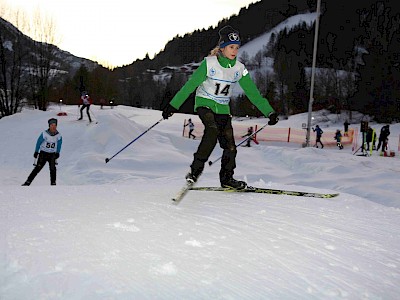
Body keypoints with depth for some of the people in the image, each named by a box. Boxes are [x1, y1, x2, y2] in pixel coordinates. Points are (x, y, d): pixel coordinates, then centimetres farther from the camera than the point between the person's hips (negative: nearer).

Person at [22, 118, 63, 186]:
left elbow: (59, 145, 6)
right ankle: (28, 182, -5)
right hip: (43, 153, -1)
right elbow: (38, 142, -1)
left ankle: (53, 183, -5)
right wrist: (36, 152, 0)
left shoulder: (59, 136, -5)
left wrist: (57, 153, -5)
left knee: (53, 168, -16)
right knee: (38, 168, -10)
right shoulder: (44, 134, -12)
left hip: (52, 154, 2)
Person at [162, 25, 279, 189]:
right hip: (204, 103, -4)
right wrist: (173, 105, -14)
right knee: (212, 130, -33)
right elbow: (190, 85, -11)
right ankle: (195, 169, -22)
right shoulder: (209, 63, -13)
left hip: (223, 108, 4)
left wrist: (269, 112, -7)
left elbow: (253, 93, -1)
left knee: (230, 146, -3)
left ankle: (226, 178, 18)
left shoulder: (239, 68, -3)